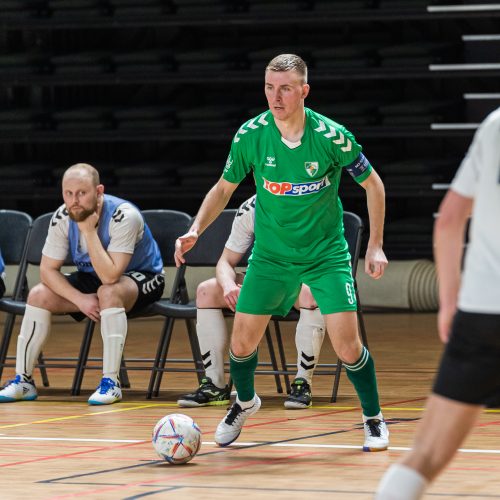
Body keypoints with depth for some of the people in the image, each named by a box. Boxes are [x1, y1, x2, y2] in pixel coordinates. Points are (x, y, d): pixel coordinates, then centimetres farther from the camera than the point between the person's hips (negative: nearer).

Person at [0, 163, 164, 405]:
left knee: (108, 292, -38)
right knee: (39, 295, -14)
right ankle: (22, 381, -6)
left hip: (141, 278, -6)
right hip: (91, 279, 6)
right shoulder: (62, 218, -14)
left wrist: (88, 231, -37)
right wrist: (80, 299, -24)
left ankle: (111, 383, -32)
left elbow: (110, 277, -37)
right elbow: (47, 270, -11)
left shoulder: (124, 216, -31)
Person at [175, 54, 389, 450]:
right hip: (271, 253, 2)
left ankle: (374, 418, 12)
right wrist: (196, 230, -10)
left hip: (326, 253, -2)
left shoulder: (331, 136, -18)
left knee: (347, 345, -13)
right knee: (242, 342, 1)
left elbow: (373, 184, -3)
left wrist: (375, 246, -7)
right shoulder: (250, 135, -12)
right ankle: (245, 402, 34)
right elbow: (224, 187, 4)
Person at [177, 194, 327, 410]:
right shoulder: (248, 211, -6)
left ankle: (303, 384, -31)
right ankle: (215, 386, -14)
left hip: (304, 282, -5)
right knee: (206, 291, -14)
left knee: (311, 294, -41)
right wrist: (228, 285, -27)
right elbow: (226, 262, -2)